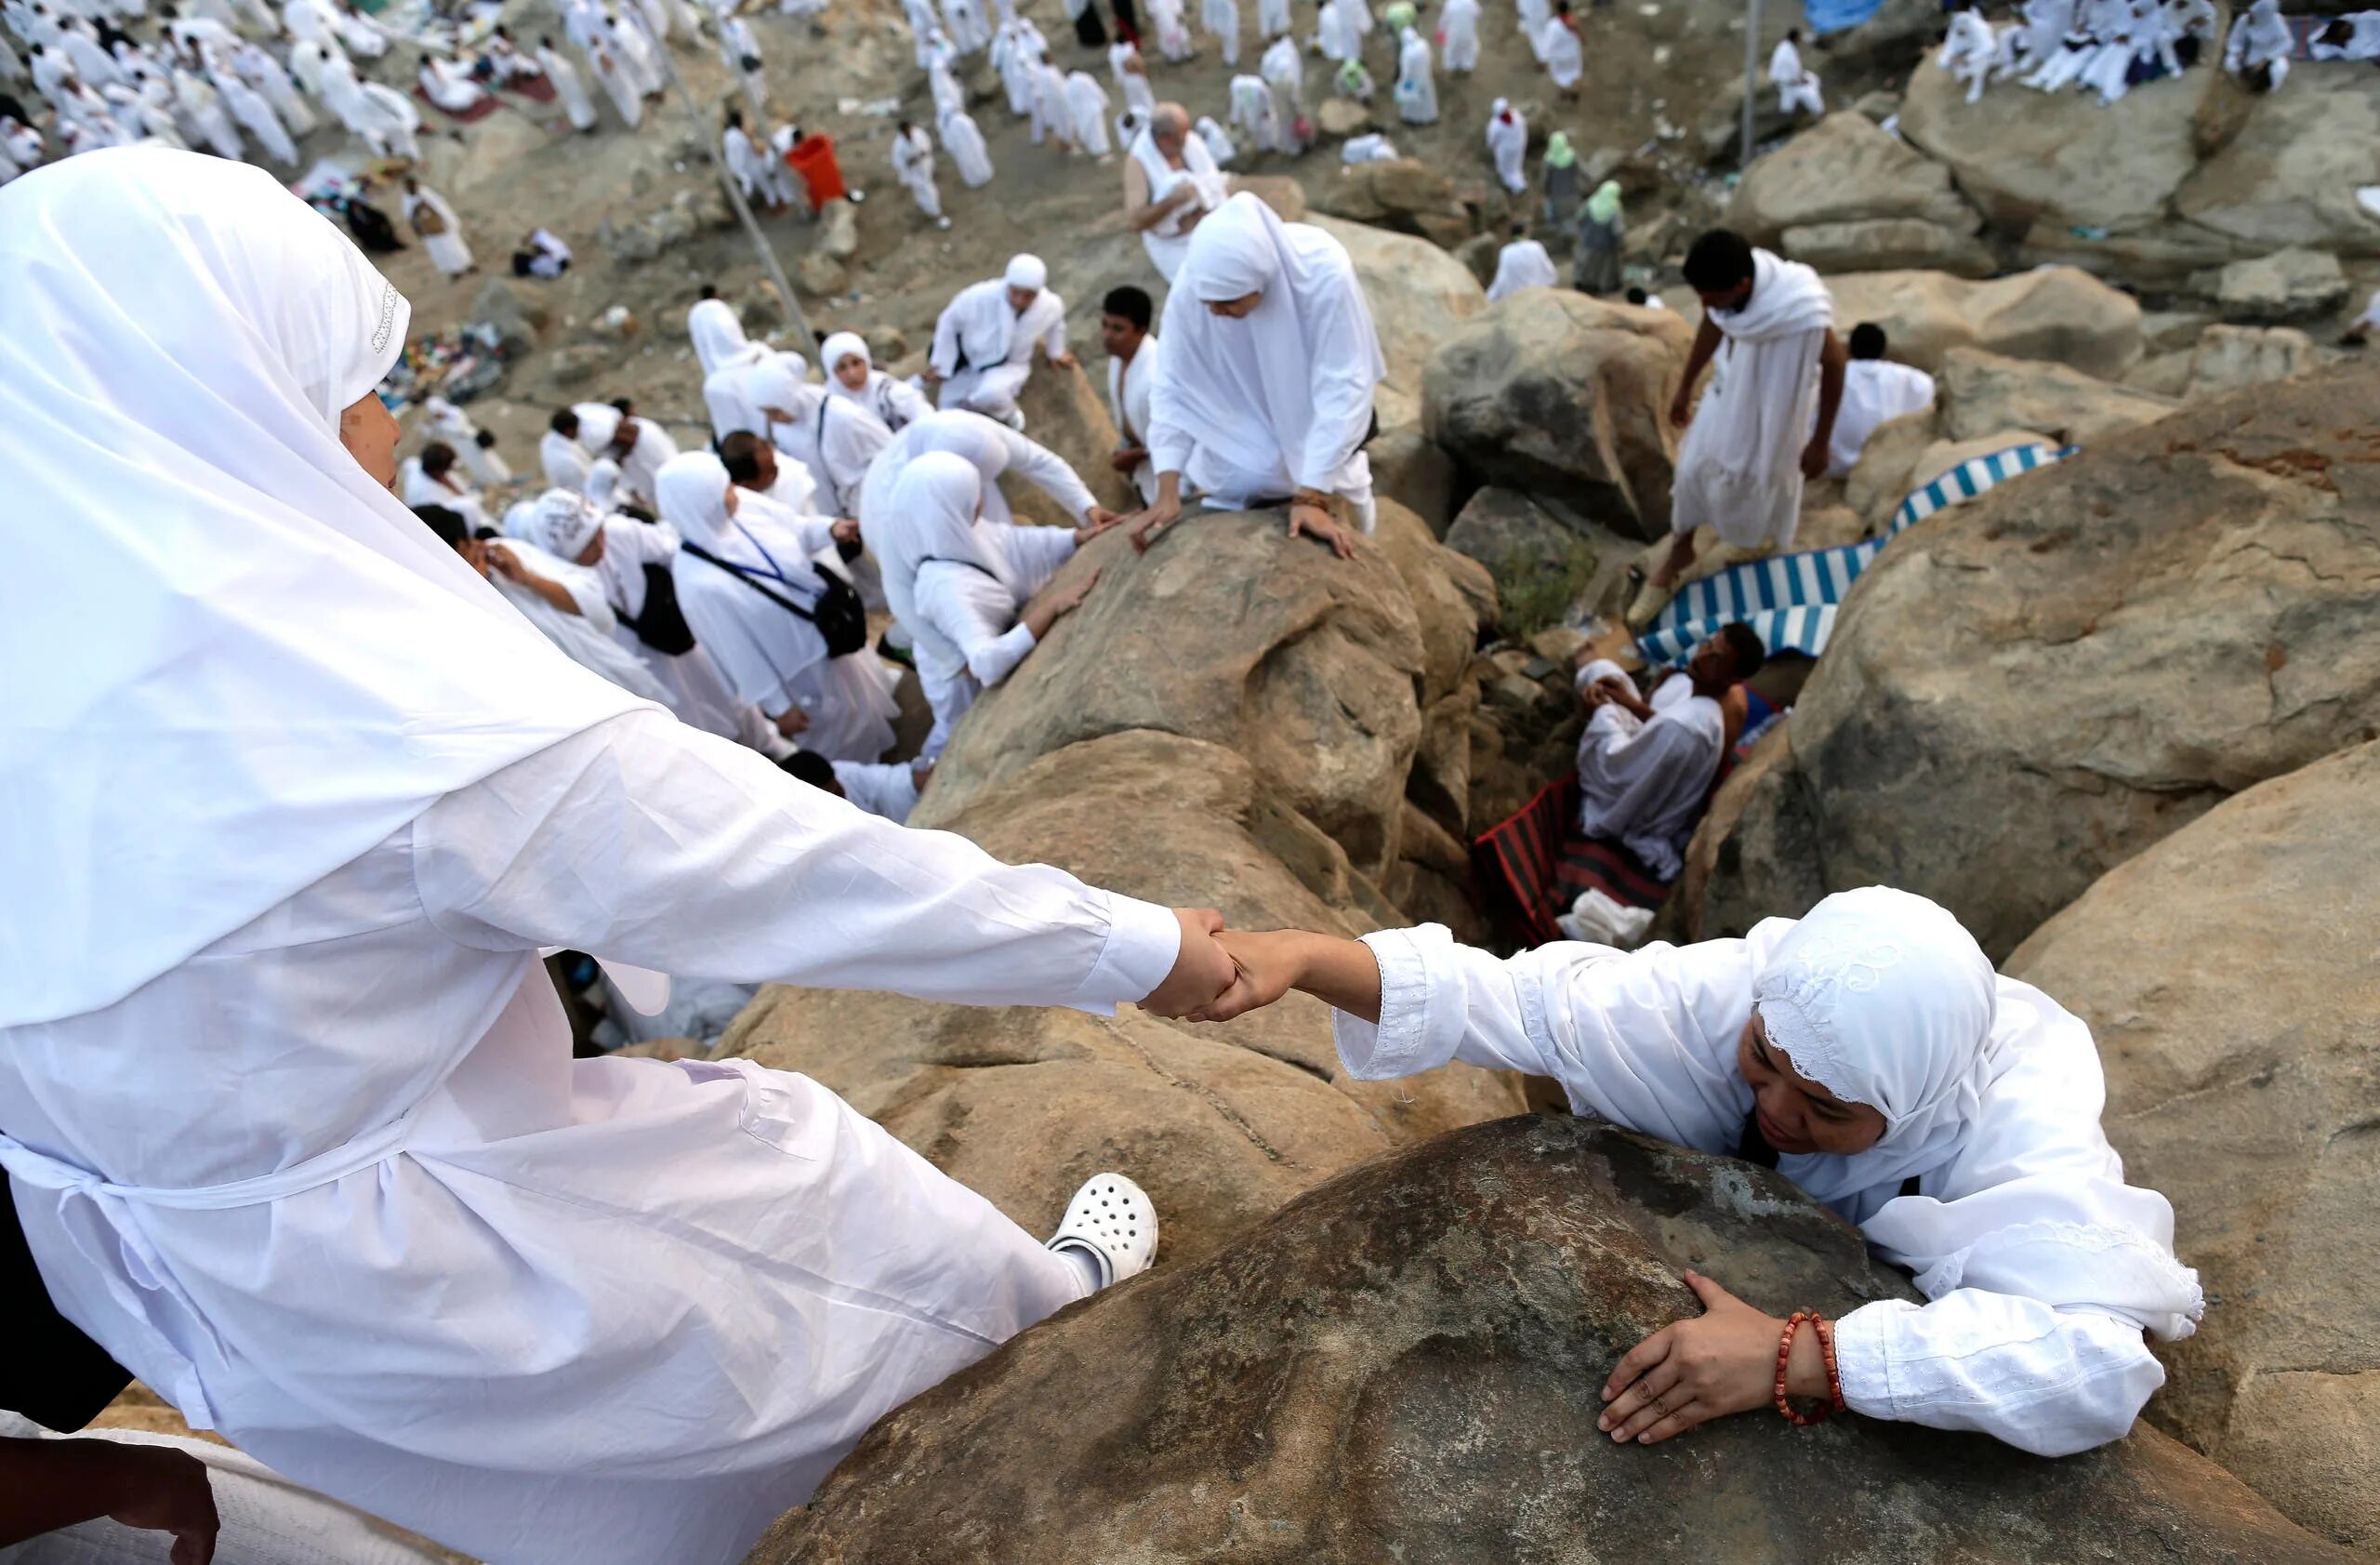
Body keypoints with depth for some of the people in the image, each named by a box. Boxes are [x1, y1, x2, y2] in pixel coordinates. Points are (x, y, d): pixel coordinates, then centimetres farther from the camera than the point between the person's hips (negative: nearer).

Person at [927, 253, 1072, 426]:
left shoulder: (1051, 306, -25)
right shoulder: (979, 296, -34)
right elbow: (949, 321, -15)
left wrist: (1056, 352, 20)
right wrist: (940, 364, -7)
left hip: (1010, 365, 0)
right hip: (968, 360, 1)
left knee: (990, 394, -36)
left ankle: (1008, 415, 0)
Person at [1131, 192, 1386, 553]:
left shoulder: (1326, 275, -40)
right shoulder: (1191, 285, -33)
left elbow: (1341, 387, -36)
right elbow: (1174, 386, -26)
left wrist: (1311, 497, -39)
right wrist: (1167, 491, -33)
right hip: (1246, 402, 1)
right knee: (1236, 484, -13)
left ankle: (1351, 469, 28)